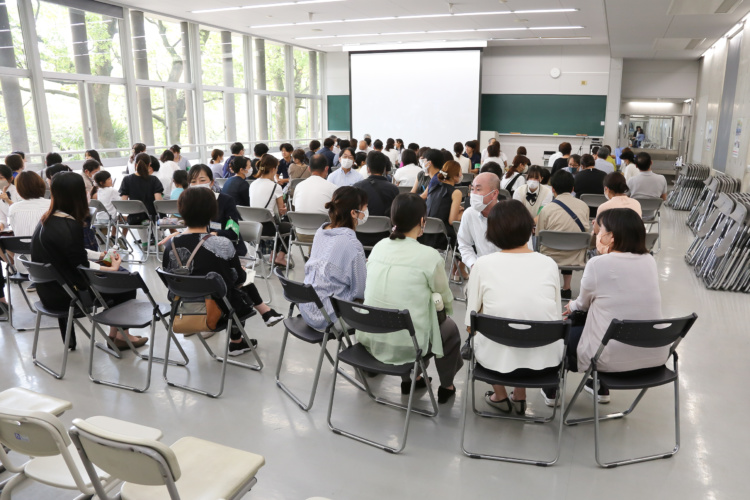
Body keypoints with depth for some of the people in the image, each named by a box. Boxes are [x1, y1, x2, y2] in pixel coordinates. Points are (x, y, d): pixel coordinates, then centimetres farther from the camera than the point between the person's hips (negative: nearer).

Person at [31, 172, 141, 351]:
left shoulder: (48, 220, 2)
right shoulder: (69, 226, -25)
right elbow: (82, 267, -20)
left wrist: (100, 255, 13)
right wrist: (112, 268, -7)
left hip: (50, 289, 9)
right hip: (64, 295, -9)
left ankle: (115, 334, 24)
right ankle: (120, 336, 18)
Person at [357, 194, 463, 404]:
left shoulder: (378, 247, -2)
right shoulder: (429, 256, -16)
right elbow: (446, 301, 0)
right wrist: (448, 309, 24)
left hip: (370, 339, 5)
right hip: (406, 345, -5)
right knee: (449, 327, 26)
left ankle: (409, 379, 47)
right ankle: (446, 386, 43)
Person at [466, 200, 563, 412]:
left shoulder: (483, 264, -8)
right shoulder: (549, 264, -3)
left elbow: (471, 321, -3)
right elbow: (557, 317, 4)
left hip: (496, 360, -2)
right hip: (546, 361, 2)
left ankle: (499, 396, 34)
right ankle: (520, 396, 35)